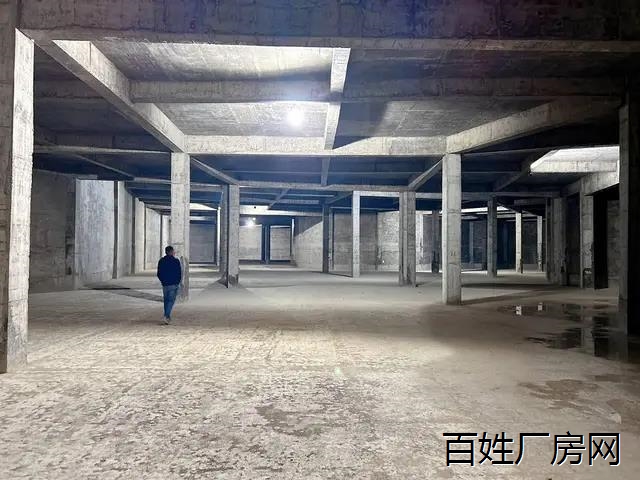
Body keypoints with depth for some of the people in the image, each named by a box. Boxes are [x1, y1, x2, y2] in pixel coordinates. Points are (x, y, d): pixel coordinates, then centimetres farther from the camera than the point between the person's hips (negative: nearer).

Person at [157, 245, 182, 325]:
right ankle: (166, 317, -17)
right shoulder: (176, 261, -7)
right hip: (174, 285, -4)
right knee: (171, 300, -3)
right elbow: (180, 273, -5)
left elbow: (159, 274, 9)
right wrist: (178, 282, 10)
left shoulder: (161, 261, 6)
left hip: (165, 285, 4)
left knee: (166, 300, 16)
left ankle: (167, 318, 20)